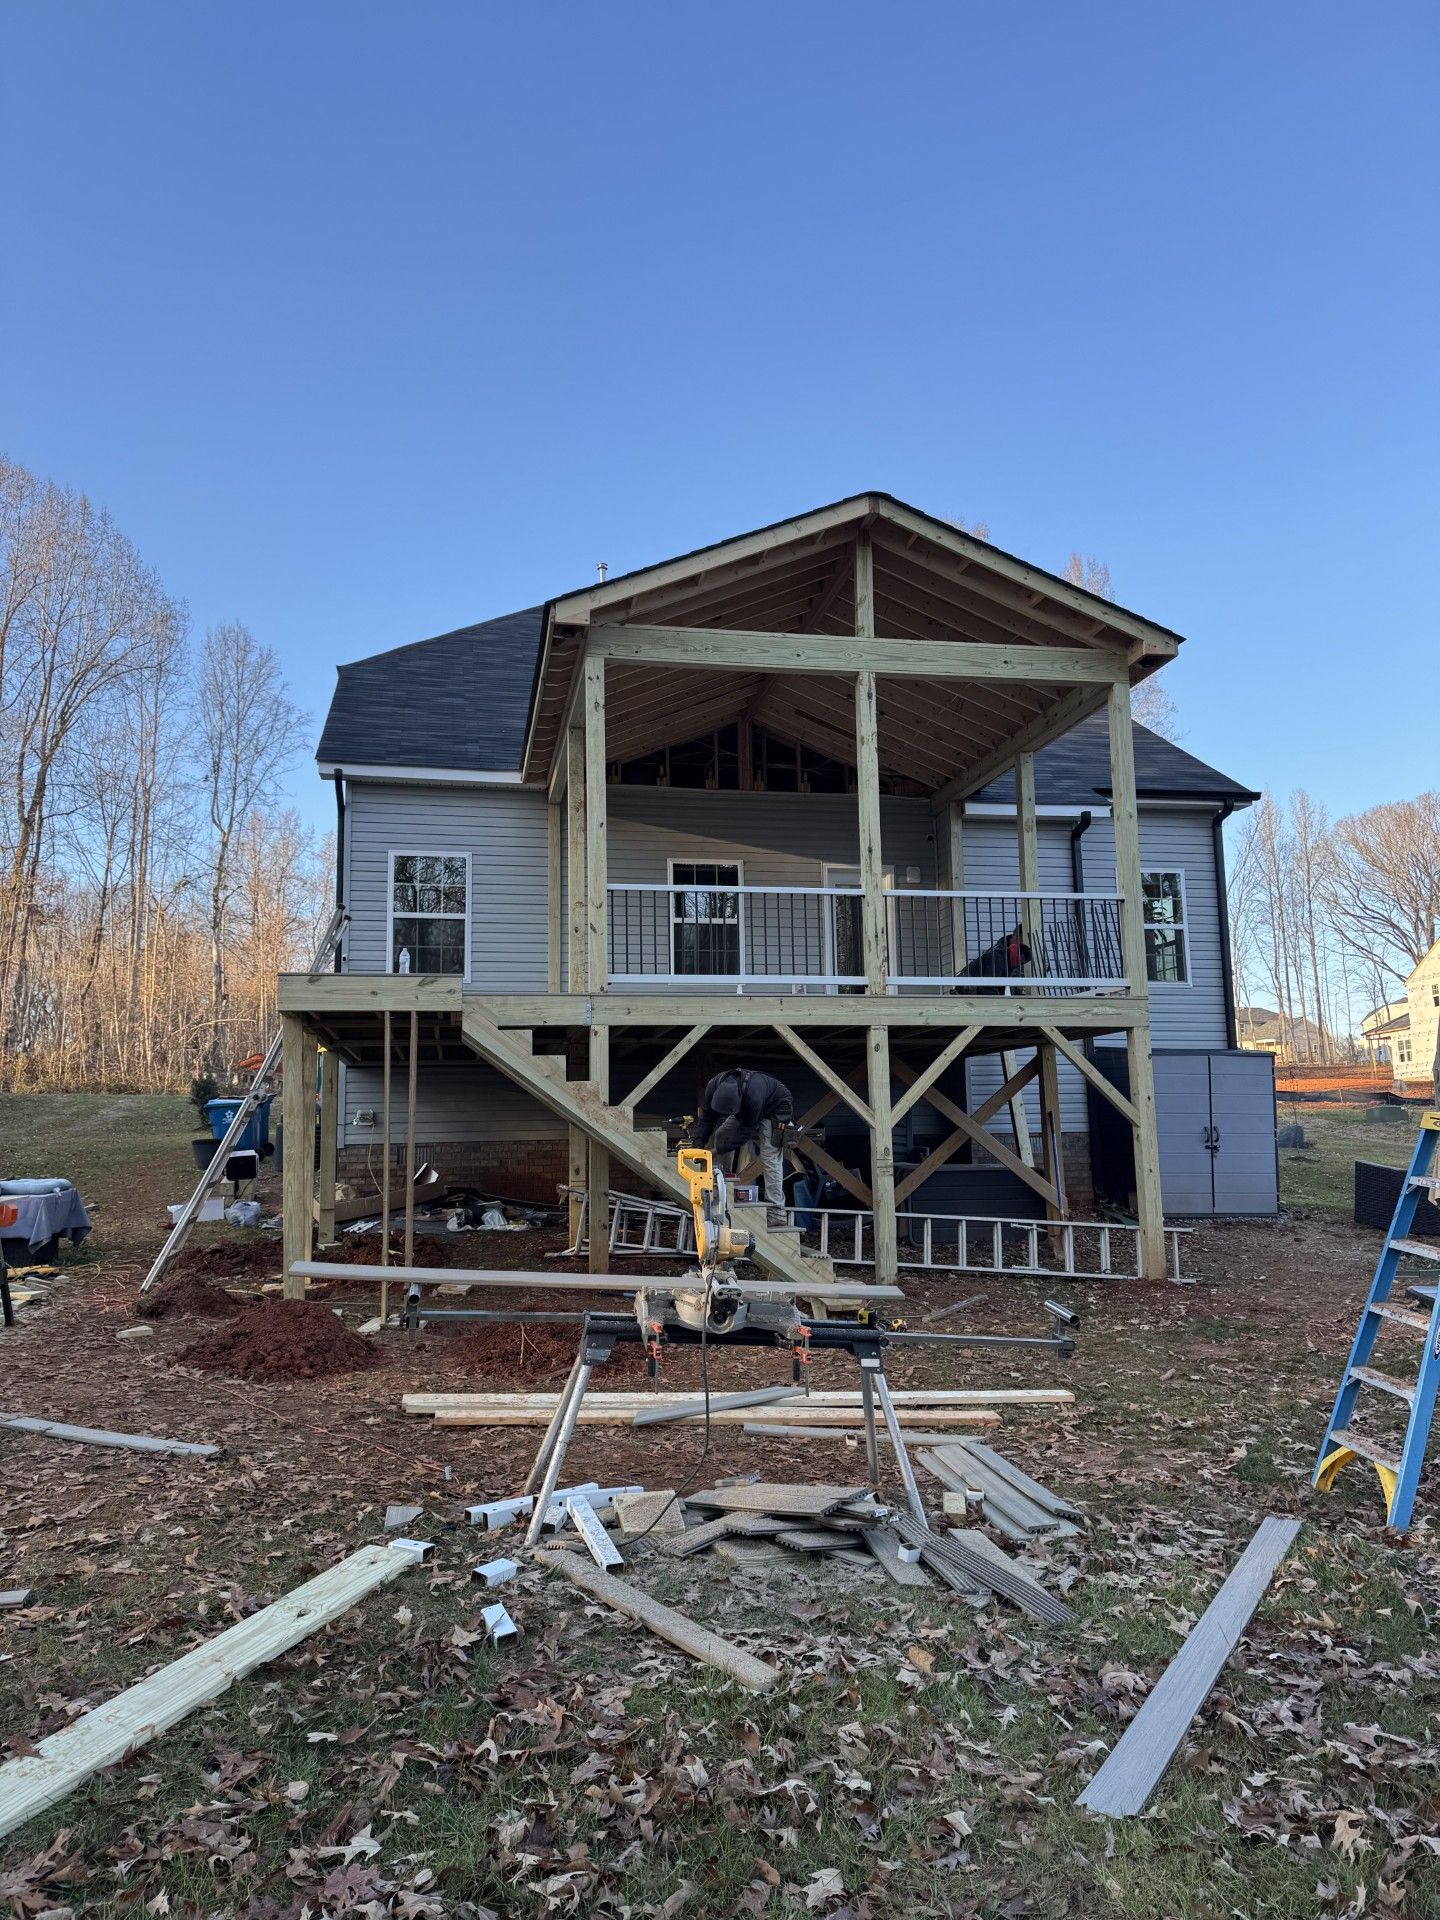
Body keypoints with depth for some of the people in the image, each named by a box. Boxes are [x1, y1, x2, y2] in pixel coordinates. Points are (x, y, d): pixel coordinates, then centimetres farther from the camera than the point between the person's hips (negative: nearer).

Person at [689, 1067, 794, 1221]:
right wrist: (697, 1144, -23)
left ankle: (776, 1213, -21)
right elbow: (706, 1118, -12)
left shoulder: (753, 1094, -43)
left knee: (770, 1157, -20)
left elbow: (746, 1130, -30)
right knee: (720, 1136, -1)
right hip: (744, 1110, 7)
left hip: (774, 1109, -7)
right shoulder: (713, 1087, -25)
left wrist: (718, 1149, -28)